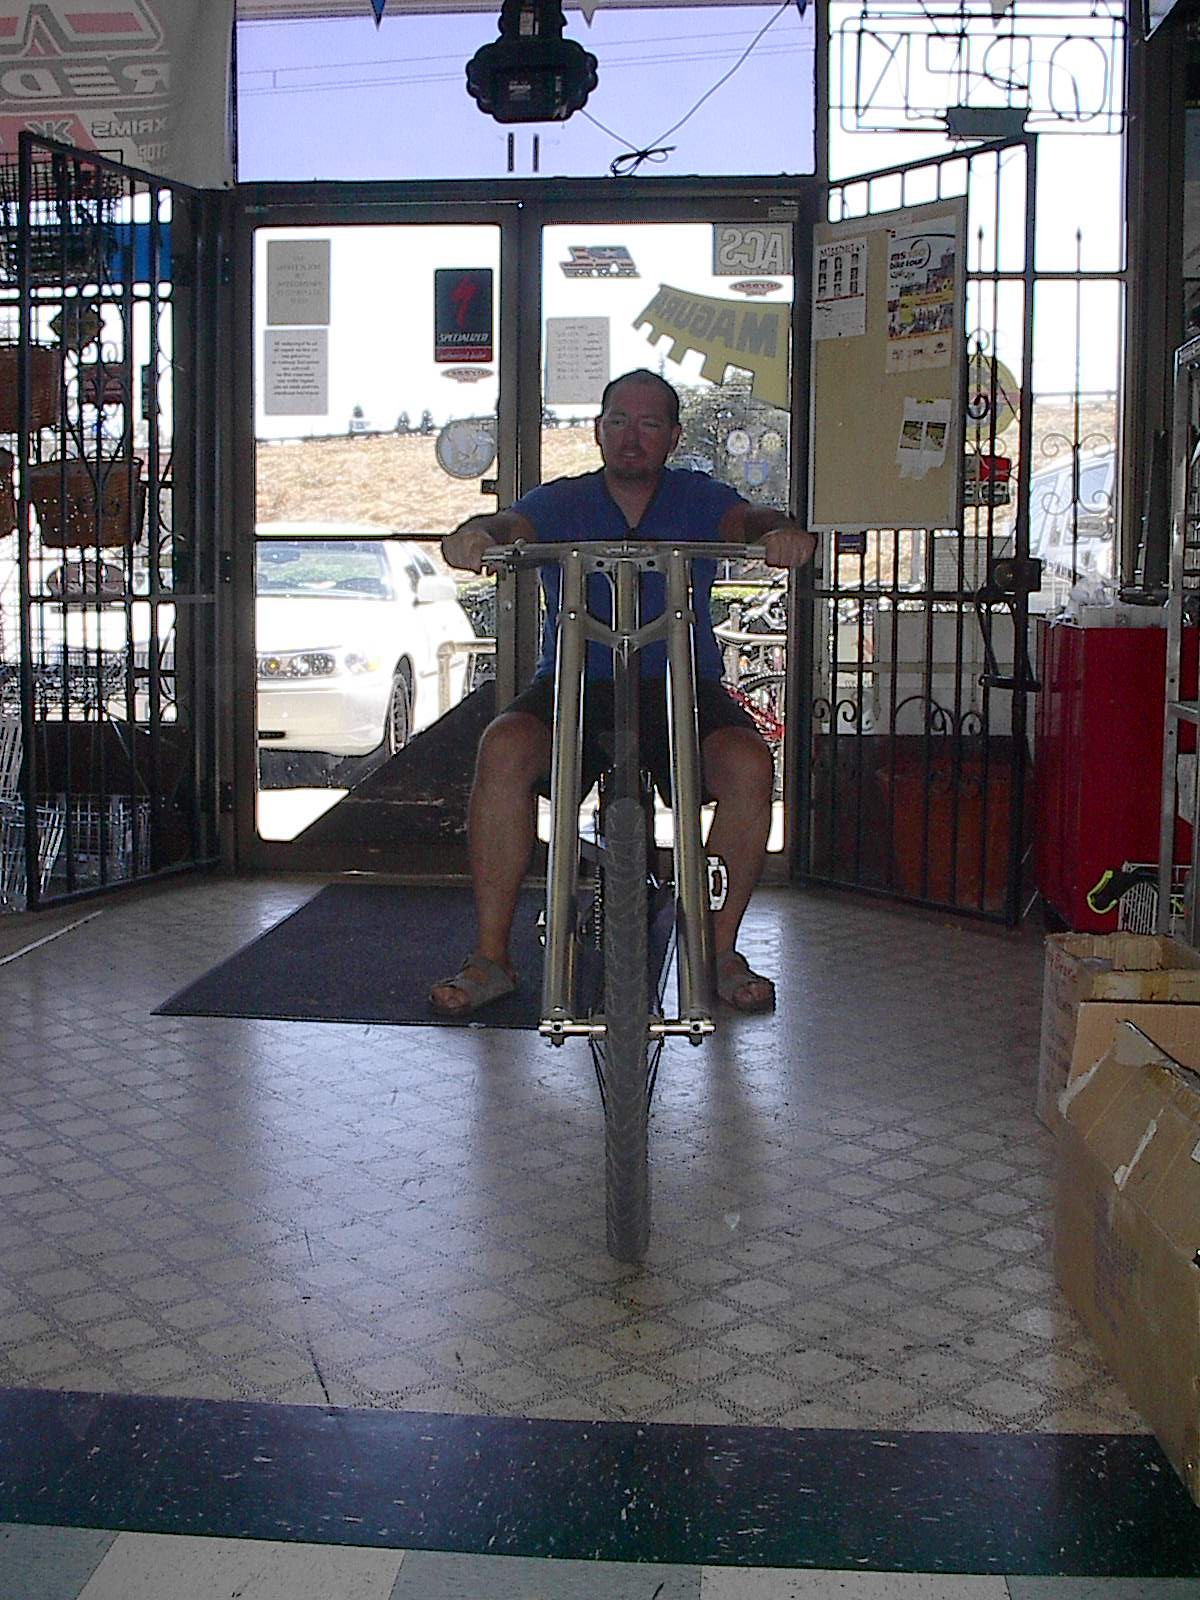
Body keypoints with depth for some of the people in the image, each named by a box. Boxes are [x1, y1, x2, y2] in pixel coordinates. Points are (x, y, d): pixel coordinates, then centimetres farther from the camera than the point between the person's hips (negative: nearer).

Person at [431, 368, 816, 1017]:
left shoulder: (697, 498, 8)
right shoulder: (561, 502, 7)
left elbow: (746, 520, -12)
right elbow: (511, 524, -13)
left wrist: (781, 532, -38)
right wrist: (477, 535, -39)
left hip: (683, 686, 0)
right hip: (573, 683, 0)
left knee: (748, 765, -29)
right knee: (503, 749, -29)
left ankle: (721, 950, -9)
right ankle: (490, 957, -18)